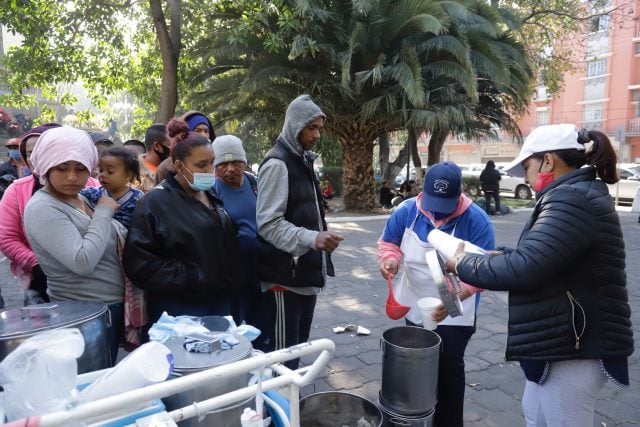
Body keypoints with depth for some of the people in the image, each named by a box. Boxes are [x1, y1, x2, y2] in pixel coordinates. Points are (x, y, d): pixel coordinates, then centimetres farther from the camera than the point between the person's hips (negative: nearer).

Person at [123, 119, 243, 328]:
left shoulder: (212, 197, 11)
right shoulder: (155, 202, -11)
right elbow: (139, 262, -17)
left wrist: (232, 285, 9)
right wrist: (188, 279, -19)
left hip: (220, 303, 7)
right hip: (179, 309, -7)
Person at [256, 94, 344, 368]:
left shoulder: (303, 160, 15)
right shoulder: (277, 163, -14)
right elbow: (268, 224, -21)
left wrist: (320, 239, 18)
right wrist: (312, 238, -31)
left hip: (305, 274, 9)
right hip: (284, 277, -9)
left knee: (298, 346, 19)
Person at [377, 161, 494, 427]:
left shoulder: (477, 220, -20)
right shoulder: (406, 210, -12)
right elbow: (388, 243, 2)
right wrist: (390, 260, -22)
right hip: (414, 308, 4)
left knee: (449, 368, 4)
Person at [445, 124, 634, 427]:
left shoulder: (571, 200, -23)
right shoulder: (579, 194, 11)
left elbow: (523, 269, -31)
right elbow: (542, 254, 18)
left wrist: (462, 264, -17)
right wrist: (497, 256, 4)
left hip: (573, 348, -10)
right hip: (566, 339, 10)